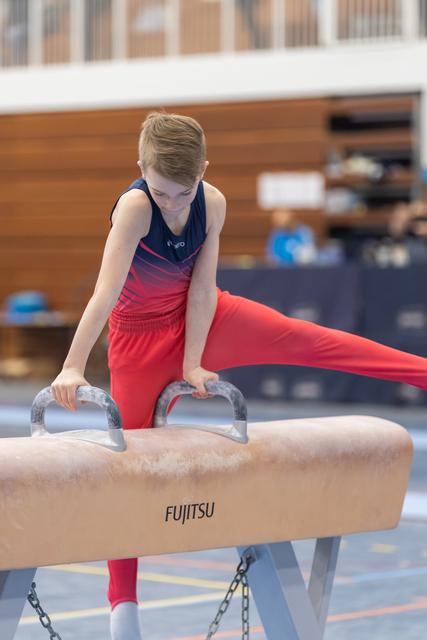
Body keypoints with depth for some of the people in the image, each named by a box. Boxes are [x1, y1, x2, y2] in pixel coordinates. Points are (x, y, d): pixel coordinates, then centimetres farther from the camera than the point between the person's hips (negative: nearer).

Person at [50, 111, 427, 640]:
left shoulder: (213, 203, -18)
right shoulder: (134, 206, -32)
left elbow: (202, 288, -15)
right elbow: (106, 291, -39)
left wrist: (191, 364, -18)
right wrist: (73, 367, -45)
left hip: (200, 318, 4)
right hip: (140, 334, -4)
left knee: (306, 340, 0)